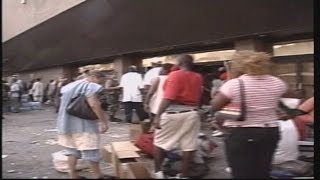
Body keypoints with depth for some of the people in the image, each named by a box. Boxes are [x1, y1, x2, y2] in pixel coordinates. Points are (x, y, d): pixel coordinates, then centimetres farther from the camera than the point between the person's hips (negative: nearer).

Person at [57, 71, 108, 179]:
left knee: (72, 150, 13)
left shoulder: (70, 86, 18)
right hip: (84, 125, -8)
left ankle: (73, 174, 16)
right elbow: (93, 104, -22)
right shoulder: (90, 86, -10)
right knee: (90, 150, -2)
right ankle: (97, 176, 5)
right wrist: (103, 121, -21)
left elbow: (65, 104, 22)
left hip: (67, 124, 8)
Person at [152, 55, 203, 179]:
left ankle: (157, 172, 12)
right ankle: (183, 175, 14)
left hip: (173, 113, -5)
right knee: (189, 146, 7)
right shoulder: (198, 77, 8)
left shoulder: (175, 75, -11)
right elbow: (199, 97, 13)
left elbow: (168, 98, -18)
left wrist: (158, 115, -18)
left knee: (160, 142, 10)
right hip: (192, 113, 5)